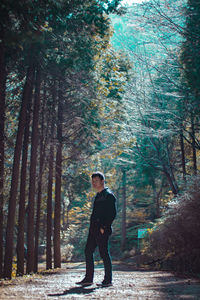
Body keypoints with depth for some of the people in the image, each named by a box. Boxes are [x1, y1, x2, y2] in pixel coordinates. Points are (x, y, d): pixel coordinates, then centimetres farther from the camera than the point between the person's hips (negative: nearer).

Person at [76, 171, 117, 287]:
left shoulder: (109, 195, -7)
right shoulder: (98, 196, 21)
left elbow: (113, 214, -14)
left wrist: (104, 227, -18)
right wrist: (92, 227, 16)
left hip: (102, 230, -9)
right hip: (94, 229, 9)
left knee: (104, 253, -5)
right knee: (88, 252, 9)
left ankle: (108, 280, 4)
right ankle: (88, 278, 16)